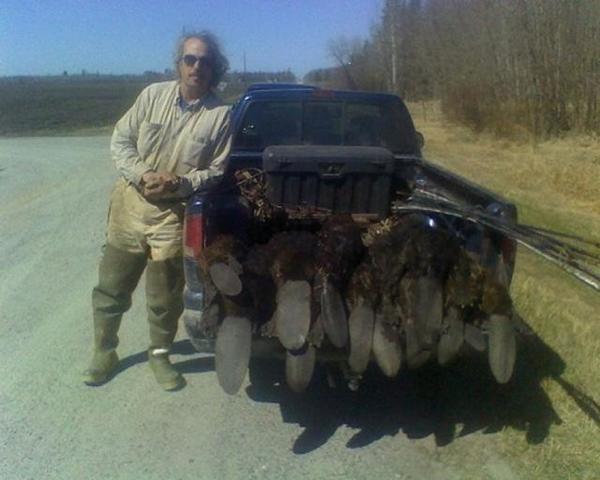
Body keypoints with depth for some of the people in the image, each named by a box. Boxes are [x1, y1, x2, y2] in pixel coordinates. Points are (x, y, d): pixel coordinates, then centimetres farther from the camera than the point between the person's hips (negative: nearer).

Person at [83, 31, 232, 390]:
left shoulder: (221, 115, -6)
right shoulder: (153, 95, -1)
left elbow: (216, 171, -2)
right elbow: (121, 140, 2)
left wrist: (179, 183, -18)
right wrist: (141, 174, -14)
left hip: (173, 213, -2)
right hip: (130, 203, 2)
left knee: (165, 296, 6)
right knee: (111, 286, 12)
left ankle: (160, 355, 30)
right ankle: (104, 352, 31)